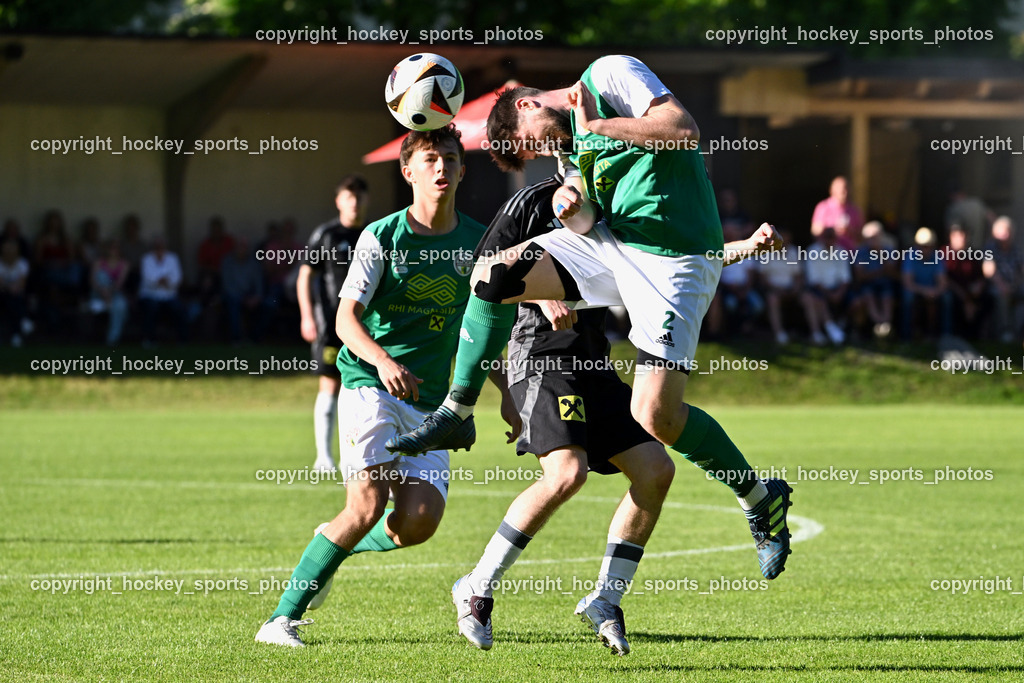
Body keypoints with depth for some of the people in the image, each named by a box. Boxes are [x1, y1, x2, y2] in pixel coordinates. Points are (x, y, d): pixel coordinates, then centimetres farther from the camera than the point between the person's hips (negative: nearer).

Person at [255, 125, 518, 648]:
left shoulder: (477, 241, 8)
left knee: (419, 521, -14)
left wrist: (505, 395, 15)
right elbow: (346, 318, -11)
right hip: (369, 385, -4)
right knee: (368, 505, -22)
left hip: (428, 399, 4)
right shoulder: (382, 236, -5)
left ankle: (335, 543, 18)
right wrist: (382, 360, -29)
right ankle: (285, 617, -10)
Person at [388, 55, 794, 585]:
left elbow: (685, 131, -18)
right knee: (493, 275, -5)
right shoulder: (572, 144, 21)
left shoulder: (609, 73, -5)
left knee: (656, 416, -14)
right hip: (610, 244, 8)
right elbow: (587, 224, 12)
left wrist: (595, 125, -12)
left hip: (673, 260, -8)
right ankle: (455, 416, 10)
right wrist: (571, 204, -10)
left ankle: (762, 499, 7)